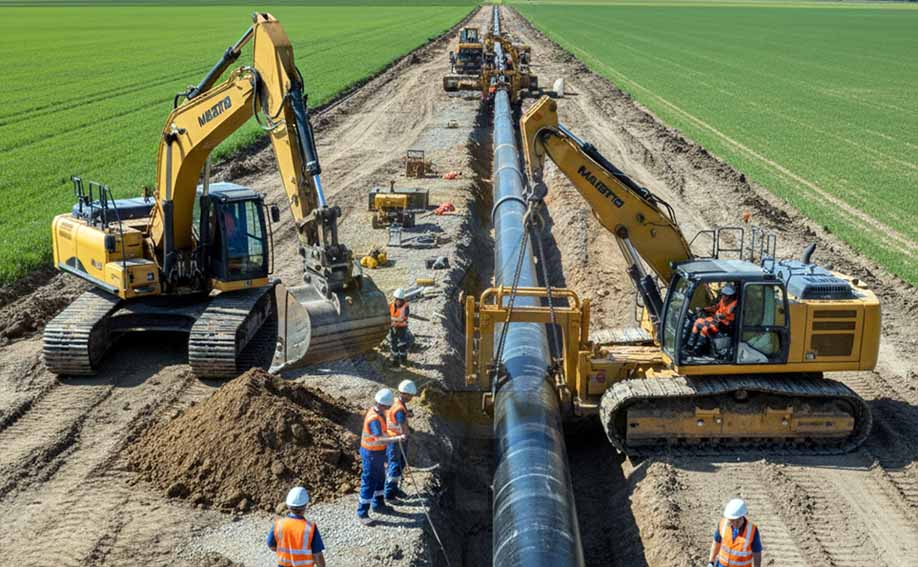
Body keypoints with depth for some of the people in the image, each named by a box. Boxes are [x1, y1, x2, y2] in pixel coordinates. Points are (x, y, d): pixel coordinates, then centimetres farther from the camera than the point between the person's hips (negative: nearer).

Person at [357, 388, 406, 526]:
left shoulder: (378, 412, 2)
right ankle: (362, 513, 9)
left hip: (378, 452, 10)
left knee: (380, 479, 23)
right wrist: (397, 438, -51)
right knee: (369, 483, -1)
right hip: (371, 454, -10)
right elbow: (379, 440, -41)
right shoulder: (374, 419, -30)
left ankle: (378, 504, 41)